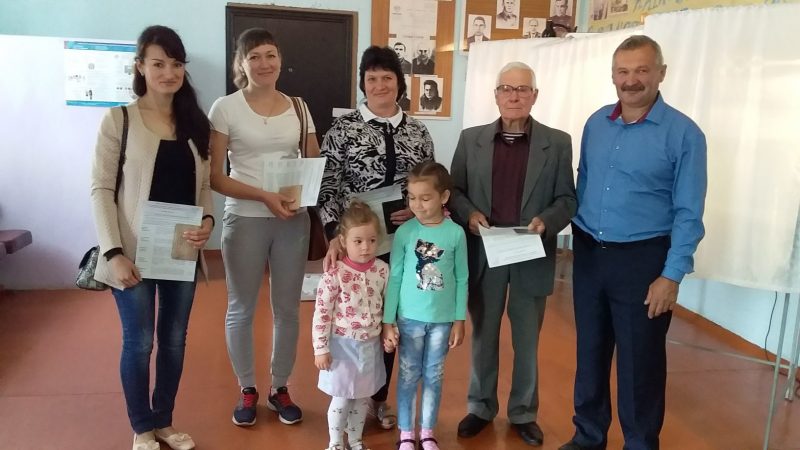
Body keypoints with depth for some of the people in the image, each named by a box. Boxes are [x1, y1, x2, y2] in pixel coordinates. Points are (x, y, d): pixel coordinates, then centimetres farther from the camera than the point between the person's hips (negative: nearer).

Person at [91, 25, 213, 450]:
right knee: (139, 341, 7)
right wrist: (114, 251, -16)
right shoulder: (118, 119, -6)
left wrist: (208, 220, -10)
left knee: (174, 339, 13)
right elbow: (101, 189, -8)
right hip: (135, 251, -4)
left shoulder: (195, 122, 7)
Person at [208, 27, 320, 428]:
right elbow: (215, 177, -8)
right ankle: (247, 390, 27)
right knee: (242, 309, 9)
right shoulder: (226, 108, -4)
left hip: (294, 220, 3)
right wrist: (265, 196, -19)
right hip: (245, 219, -3)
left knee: (287, 308, 11)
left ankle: (280, 388, 28)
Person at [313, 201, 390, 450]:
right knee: (342, 399, 8)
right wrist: (321, 349, -12)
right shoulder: (335, 274, -18)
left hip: (371, 345, 4)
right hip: (344, 346, -4)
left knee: (363, 398, 18)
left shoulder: (383, 270, -5)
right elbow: (321, 313, -14)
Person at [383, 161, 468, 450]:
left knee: (434, 376, 13)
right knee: (408, 376, 10)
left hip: (443, 319, 1)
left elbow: (461, 279, 0)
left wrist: (459, 320, 1)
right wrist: (388, 321, -4)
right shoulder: (404, 232, -8)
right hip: (410, 318, 0)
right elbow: (394, 277, -4)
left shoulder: (455, 233, -7)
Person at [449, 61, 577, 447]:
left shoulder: (557, 143, -1)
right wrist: (469, 214, -13)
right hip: (483, 254, 1)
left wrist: (546, 221, -19)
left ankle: (523, 413, 31)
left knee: (527, 340, 13)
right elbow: (454, 190, 5)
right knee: (483, 336, 15)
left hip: (532, 256, -1)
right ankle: (481, 407, 33)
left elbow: (567, 198, -1)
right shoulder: (471, 139, 2)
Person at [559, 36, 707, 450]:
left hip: (642, 259, -4)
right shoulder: (596, 124, 4)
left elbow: (688, 213, -10)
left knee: (639, 361, 7)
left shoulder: (683, 133, -10)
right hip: (589, 254, 5)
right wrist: (580, 239, 9)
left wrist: (671, 276, -14)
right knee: (590, 351, 16)